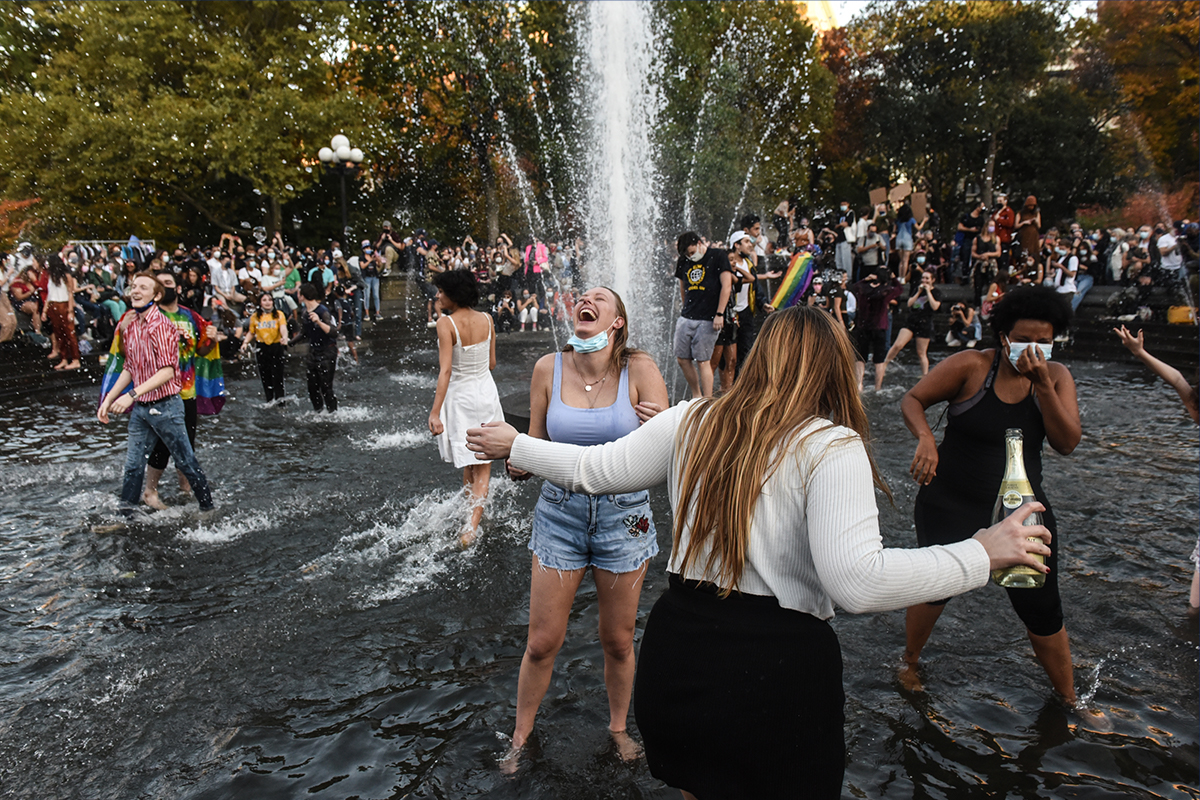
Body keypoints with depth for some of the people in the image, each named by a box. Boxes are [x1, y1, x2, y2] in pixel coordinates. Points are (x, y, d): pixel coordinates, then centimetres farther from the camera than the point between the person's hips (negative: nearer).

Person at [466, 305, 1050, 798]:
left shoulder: (690, 422, 2)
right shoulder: (832, 446, -13)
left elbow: (591, 469, 8)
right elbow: (857, 582, -22)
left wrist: (514, 445, 25)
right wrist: (981, 553, -12)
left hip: (674, 656, 5)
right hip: (776, 666, -4)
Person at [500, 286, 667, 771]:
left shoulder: (639, 369, -12)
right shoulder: (549, 369, -6)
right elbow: (537, 445, 4)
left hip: (624, 515, -1)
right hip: (560, 512, 1)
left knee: (618, 641, 15)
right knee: (541, 643, 9)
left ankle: (618, 727, 43)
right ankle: (521, 736, 35)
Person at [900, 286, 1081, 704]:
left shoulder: (1056, 376, -2)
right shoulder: (971, 365, -13)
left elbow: (1067, 443, -12)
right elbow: (912, 400, -9)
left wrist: (1042, 384, -23)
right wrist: (926, 439, -29)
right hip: (950, 504, -3)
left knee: (1043, 611, 6)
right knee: (935, 587, 3)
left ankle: (1068, 699, 30)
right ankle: (908, 663, 33)